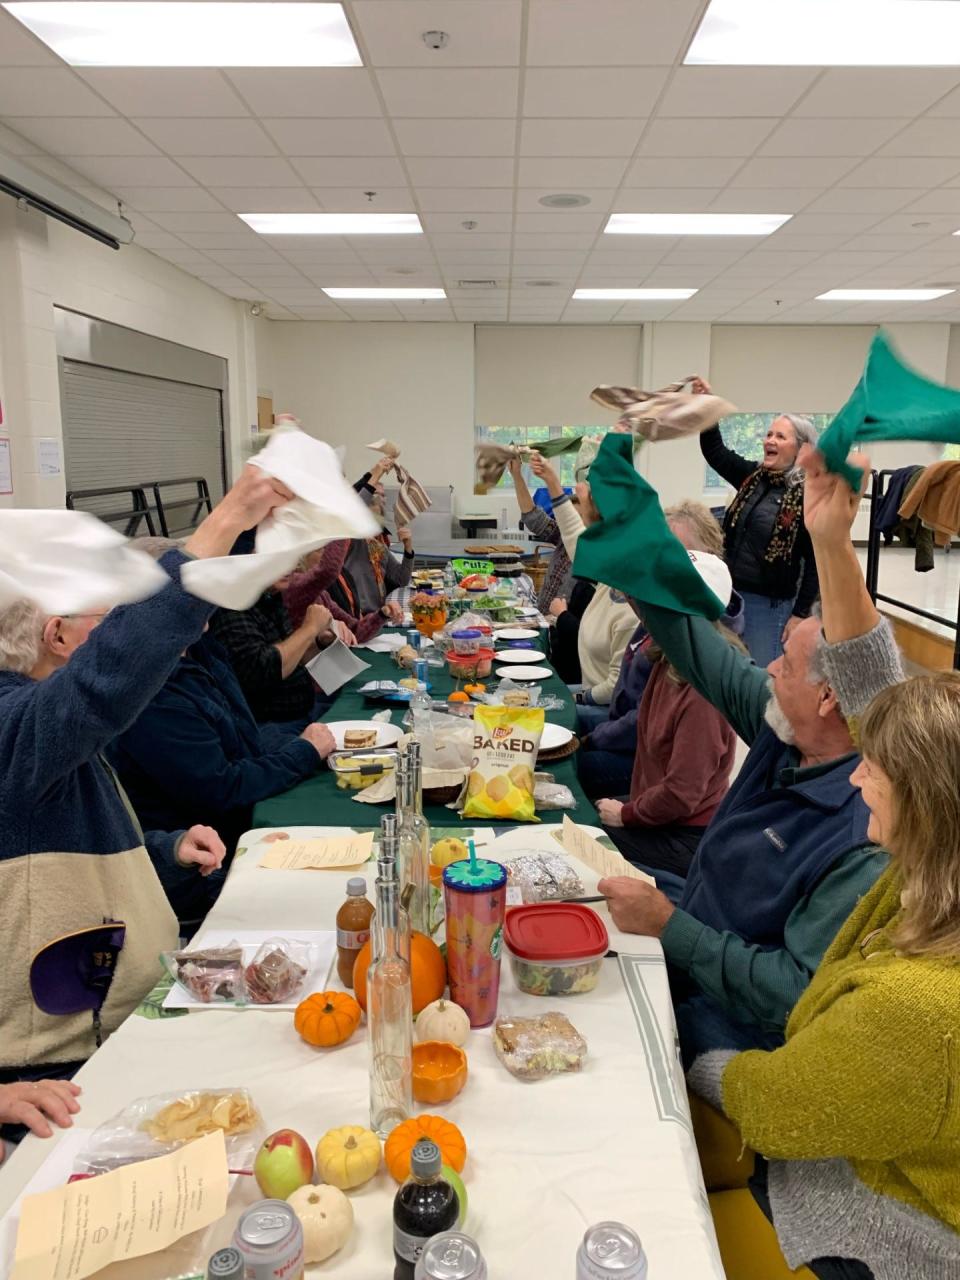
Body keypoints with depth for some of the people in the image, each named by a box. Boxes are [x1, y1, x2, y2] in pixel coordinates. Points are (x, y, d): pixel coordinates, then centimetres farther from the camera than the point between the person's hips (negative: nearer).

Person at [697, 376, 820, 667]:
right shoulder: (753, 476, 6)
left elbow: (815, 559, -12)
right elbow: (715, 450, 13)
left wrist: (800, 614, -14)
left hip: (770, 605, -6)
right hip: (732, 594, 7)